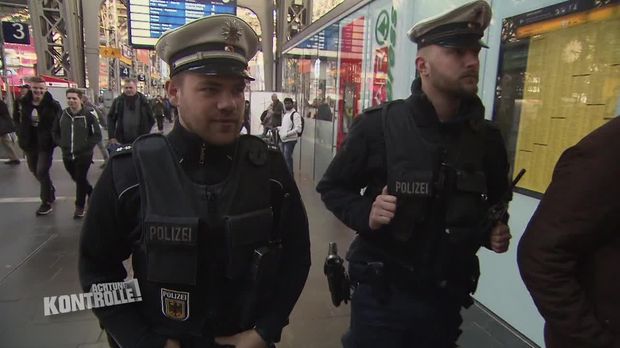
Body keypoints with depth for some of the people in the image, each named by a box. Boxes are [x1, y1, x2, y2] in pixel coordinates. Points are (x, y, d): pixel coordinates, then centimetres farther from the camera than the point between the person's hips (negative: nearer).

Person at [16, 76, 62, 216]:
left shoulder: (52, 105, -12)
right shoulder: (23, 103, 2)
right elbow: (19, 120, 13)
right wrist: (21, 137, 8)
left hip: (45, 144, -6)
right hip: (30, 143, 6)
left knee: (42, 172, -6)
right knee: (35, 171, 18)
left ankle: (46, 203, 6)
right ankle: (50, 191, 41)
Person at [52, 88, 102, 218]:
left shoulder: (89, 114, -11)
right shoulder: (62, 114, 2)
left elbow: (97, 135, -9)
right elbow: (55, 132, 15)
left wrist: (86, 146, -13)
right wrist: (61, 144, 3)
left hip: (84, 155, -5)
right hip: (67, 155, 5)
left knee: (81, 180, 1)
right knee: (76, 179, 16)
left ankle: (80, 207, 16)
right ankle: (92, 193, 41)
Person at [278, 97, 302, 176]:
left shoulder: (295, 114, -10)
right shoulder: (284, 114, 16)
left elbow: (298, 129, -17)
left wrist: (287, 134, -22)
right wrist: (278, 128, 11)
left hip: (290, 140, -8)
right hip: (282, 139, 8)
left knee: (287, 158, -7)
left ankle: (290, 175, 2)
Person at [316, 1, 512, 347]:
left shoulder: (487, 137, -1)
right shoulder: (379, 125, -13)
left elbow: (497, 205, 14)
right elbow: (332, 187, -4)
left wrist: (496, 232, -6)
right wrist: (365, 215, -22)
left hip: (447, 298, 4)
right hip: (381, 294, -3)